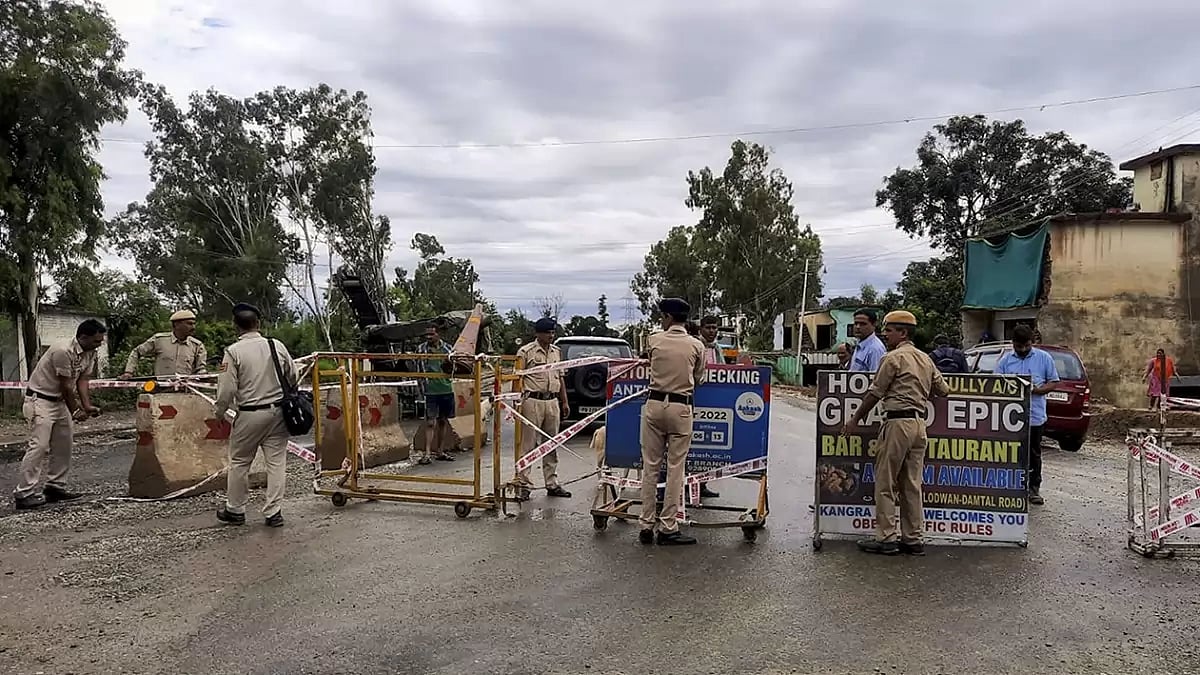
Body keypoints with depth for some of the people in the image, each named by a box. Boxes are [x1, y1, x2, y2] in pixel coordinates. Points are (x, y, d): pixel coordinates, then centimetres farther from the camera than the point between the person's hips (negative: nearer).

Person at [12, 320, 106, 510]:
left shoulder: (90, 353, 1)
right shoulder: (63, 351, -26)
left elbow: (82, 381, 0)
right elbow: (66, 386, -20)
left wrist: (87, 406, -13)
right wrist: (76, 411, -10)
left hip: (59, 401, 9)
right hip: (40, 401, -9)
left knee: (64, 444, 10)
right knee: (39, 446, -14)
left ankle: (55, 487, 19)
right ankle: (23, 493, -11)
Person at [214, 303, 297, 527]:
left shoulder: (233, 351, -9)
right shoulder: (277, 346, 0)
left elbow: (227, 388, -10)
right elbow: (293, 377, 8)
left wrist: (219, 411, 7)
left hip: (249, 415, -2)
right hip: (277, 412, 3)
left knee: (239, 463, 13)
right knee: (277, 462, 6)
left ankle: (235, 510, 25)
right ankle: (274, 512, 9)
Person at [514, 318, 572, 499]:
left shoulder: (556, 352, 15)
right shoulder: (525, 352, -4)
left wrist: (564, 402, 16)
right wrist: (517, 401, -14)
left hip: (553, 402, 6)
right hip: (533, 401, -6)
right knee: (528, 444, -3)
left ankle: (552, 484, 16)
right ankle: (523, 482, 3)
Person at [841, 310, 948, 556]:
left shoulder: (893, 357, -8)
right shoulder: (925, 359, 15)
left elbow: (874, 394, -6)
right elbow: (943, 390, 20)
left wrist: (855, 419, 2)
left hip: (897, 422, -8)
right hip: (919, 423, 8)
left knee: (885, 483, -1)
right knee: (912, 485, 10)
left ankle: (885, 538, 1)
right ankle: (914, 540, 13)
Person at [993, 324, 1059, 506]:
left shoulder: (1044, 358, 3)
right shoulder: (1005, 360, 6)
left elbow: (1053, 383, 3)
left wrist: (1035, 390, -15)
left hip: (1035, 416, -1)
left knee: (1034, 454, 9)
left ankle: (1034, 489, 19)